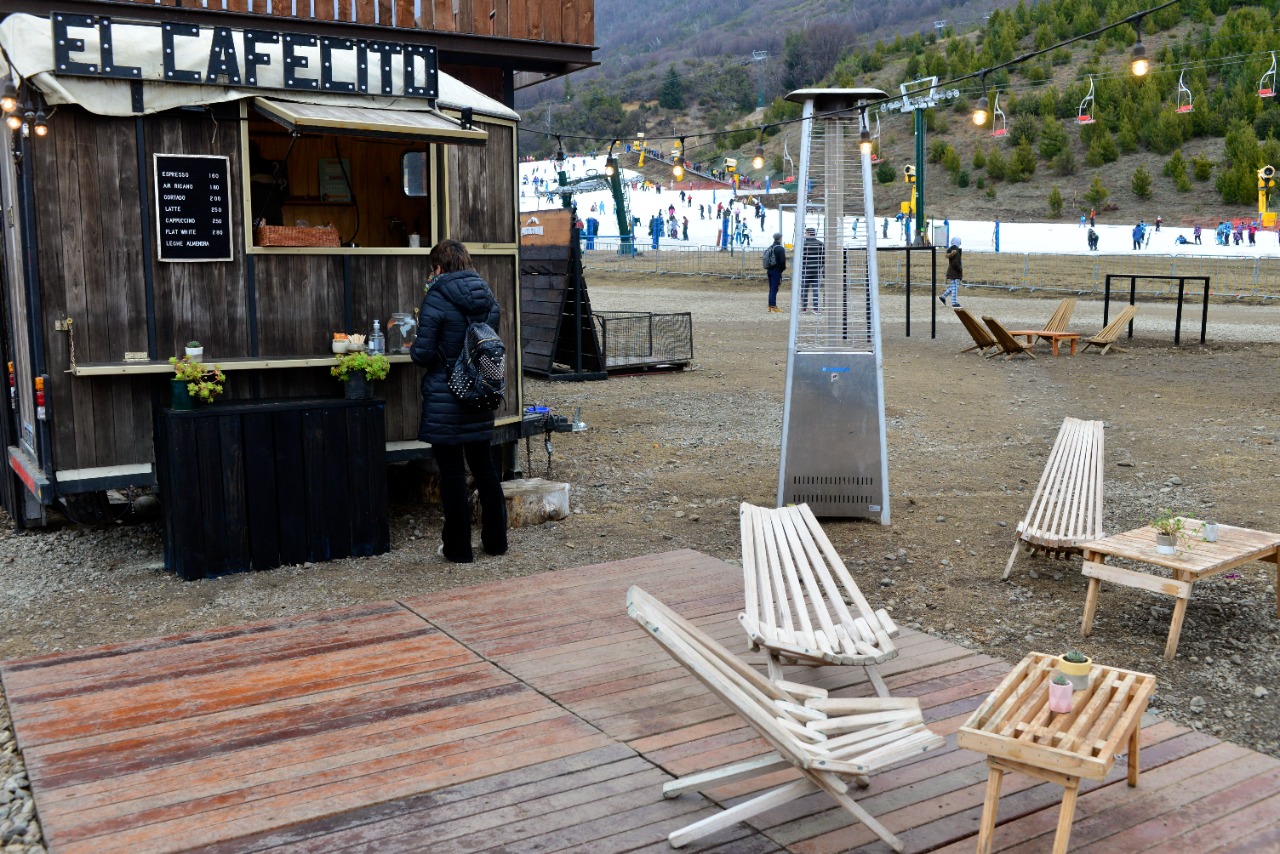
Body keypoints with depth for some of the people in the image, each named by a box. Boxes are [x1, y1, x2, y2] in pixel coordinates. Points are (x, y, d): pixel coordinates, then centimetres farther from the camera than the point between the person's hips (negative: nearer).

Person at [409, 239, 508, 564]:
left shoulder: (436, 300, -14)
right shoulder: (487, 297, 5)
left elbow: (423, 354, -14)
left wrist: (413, 347, 7)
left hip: (445, 400, -6)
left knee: (452, 473, 3)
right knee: (484, 467, 16)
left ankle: (458, 547, 12)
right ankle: (495, 540, 25)